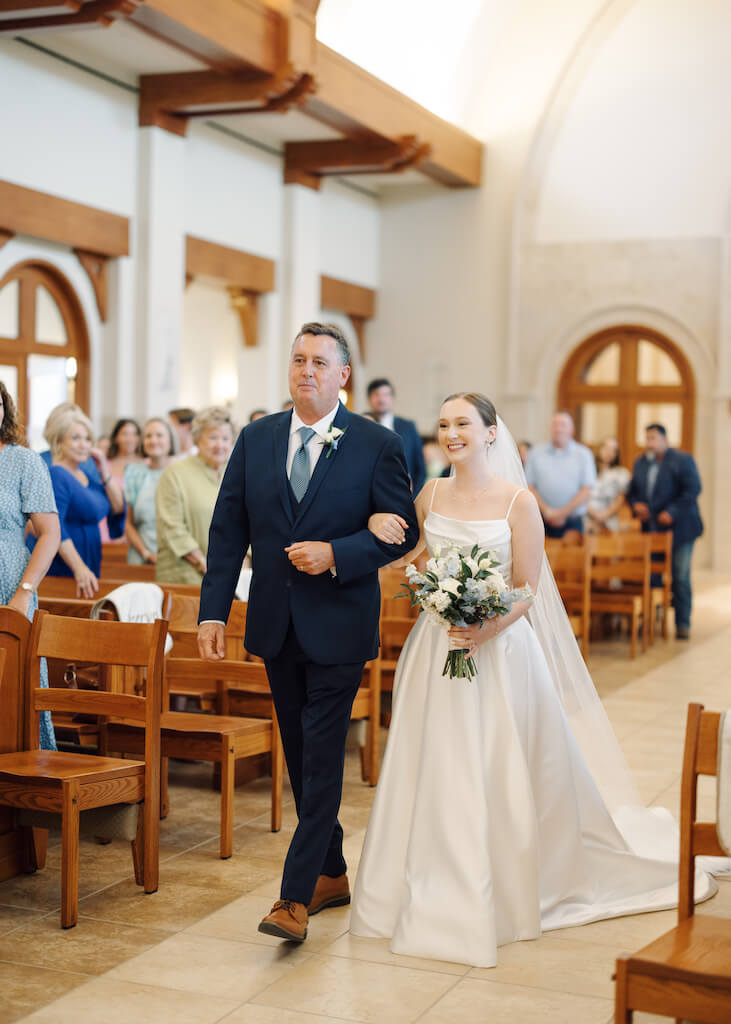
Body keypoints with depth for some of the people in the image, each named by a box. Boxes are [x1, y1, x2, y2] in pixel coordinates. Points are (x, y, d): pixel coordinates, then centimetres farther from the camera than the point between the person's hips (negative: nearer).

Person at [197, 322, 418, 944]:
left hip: (339, 625, -5)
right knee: (301, 757, 13)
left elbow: (402, 531, -4)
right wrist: (214, 611, -2)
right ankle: (331, 875, 28)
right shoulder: (256, 439, 6)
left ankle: (295, 896, -2)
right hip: (276, 624, 5)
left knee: (322, 758, -6)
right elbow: (228, 529, 5)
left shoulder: (377, 445, -5)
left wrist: (335, 554, -19)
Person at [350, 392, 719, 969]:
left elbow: (527, 591, -7)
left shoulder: (518, 502, -7)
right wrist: (377, 525, -4)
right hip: (437, 650, 4)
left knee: (503, 775, 3)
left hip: (499, 649, -4)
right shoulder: (431, 495, 5)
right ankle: (446, 897, 21)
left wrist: (487, 629, -24)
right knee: (438, 775, 6)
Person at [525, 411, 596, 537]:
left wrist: (563, 513, -10)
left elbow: (586, 490, -1)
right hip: (542, 522, 1)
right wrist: (547, 511, -9)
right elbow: (529, 487, 4)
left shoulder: (583, 454, 5)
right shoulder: (536, 453, 9)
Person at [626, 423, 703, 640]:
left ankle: (683, 624, 4)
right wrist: (635, 504, -4)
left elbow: (693, 490, -13)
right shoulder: (640, 464, 14)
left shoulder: (683, 460, -5)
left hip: (678, 530, -5)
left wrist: (672, 512, -20)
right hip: (651, 529, 5)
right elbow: (632, 490, 18)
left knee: (680, 577, -3)